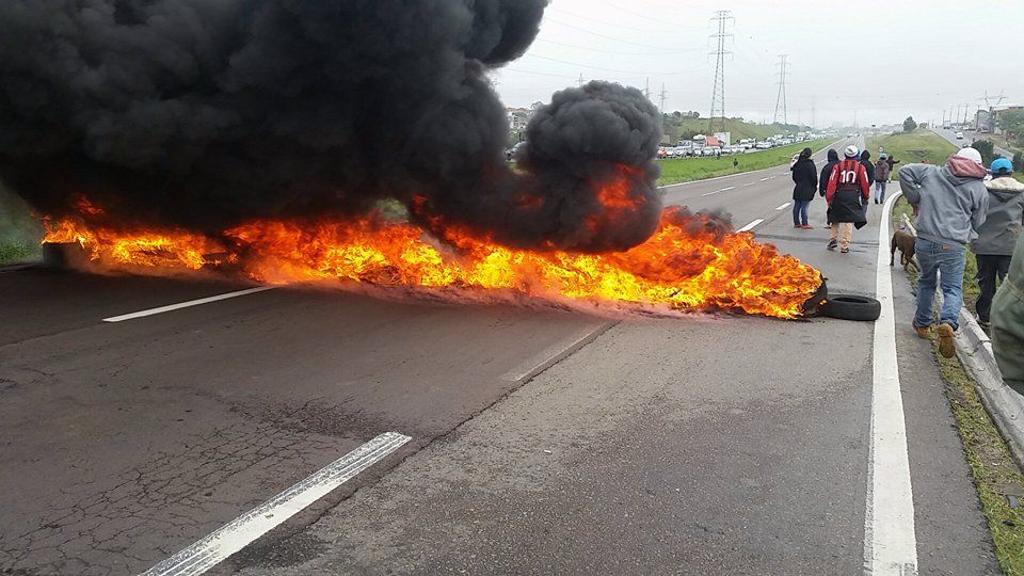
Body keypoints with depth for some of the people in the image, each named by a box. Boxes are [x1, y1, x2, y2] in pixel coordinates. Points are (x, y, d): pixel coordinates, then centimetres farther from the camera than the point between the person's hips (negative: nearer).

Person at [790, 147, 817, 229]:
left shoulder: (798, 164, 5)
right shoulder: (810, 165, -13)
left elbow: (794, 176, 12)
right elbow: (814, 177, -10)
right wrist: (815, 187, 2)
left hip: (798, 188, 6)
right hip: (807, 189, -6)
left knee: (797, 206, 10)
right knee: (804, 207, -4)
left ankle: (796, 222, 16)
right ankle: (804, 224, 0)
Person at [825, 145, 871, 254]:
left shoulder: (838, 166, 2)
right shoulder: (860, 167, 1)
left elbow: (832, 182, -3)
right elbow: (865, 184, 6)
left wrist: (829, 198, 1)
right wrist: (866, 196, 22)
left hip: (839, 195, 1)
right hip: (854, 195, -1)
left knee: (836, 218, 20)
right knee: (849, 220, 1)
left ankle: (834, 238, 12)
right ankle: (844, 246, 0)